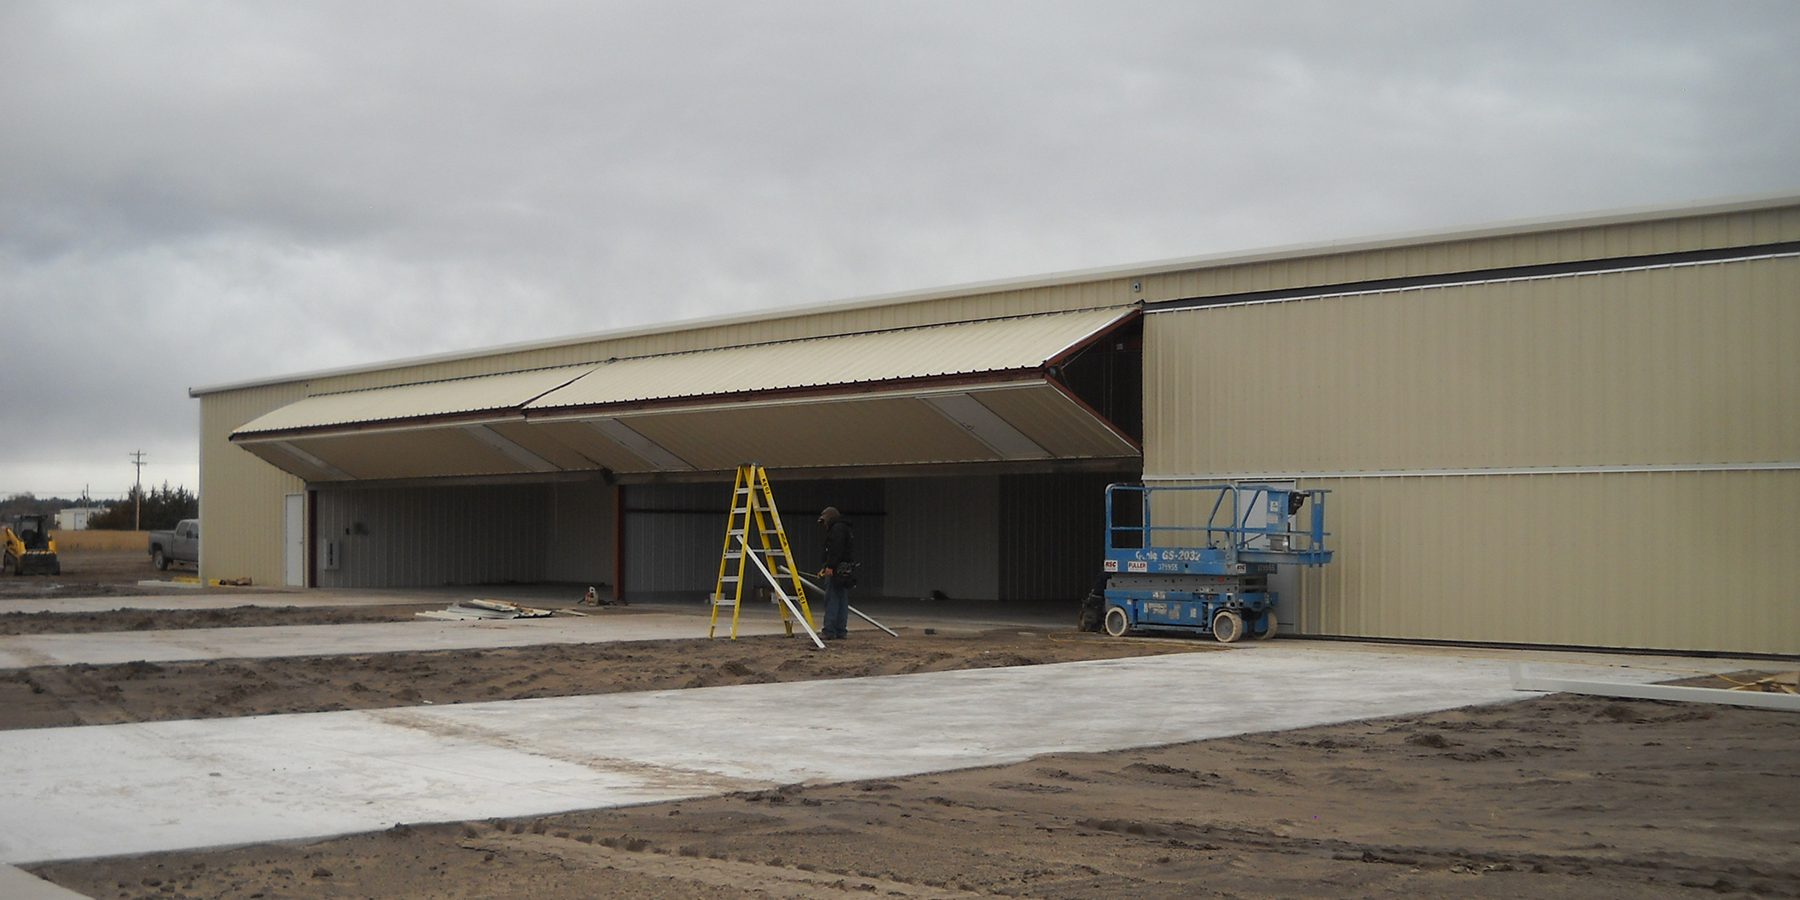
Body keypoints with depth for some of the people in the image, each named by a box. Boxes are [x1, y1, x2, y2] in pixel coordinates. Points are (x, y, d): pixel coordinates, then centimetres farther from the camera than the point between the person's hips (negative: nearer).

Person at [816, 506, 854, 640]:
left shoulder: (837, 529, -7)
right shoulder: (845, 529, 25)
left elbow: (836, 550, -20)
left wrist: (830, 567, -24)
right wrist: (824, 568, 22)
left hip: (836, 570, -10)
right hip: (845, 572, 10)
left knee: (832, 600, -11)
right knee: (842, 601, 8)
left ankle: (829, 632, -13)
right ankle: (841, 631, 8)